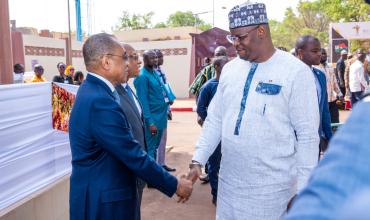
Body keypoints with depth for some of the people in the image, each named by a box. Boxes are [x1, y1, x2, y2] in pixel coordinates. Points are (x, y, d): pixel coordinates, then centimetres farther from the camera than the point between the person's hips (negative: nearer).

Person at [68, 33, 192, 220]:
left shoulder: (93, 90, 4)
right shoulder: (100, 101, -27)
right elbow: (135, 157, -24)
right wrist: (175, 185, -14)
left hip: (99, 192, 9)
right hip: (103, 201, -9)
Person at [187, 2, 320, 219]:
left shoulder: (296, 72, -11)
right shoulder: (230, 68, 5)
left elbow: (308, 135, -10)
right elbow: (214, 119, 9)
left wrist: (302, 191, -9)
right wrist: (198, 161, 3)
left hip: (271, 189, -5)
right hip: (229, 183, 5)